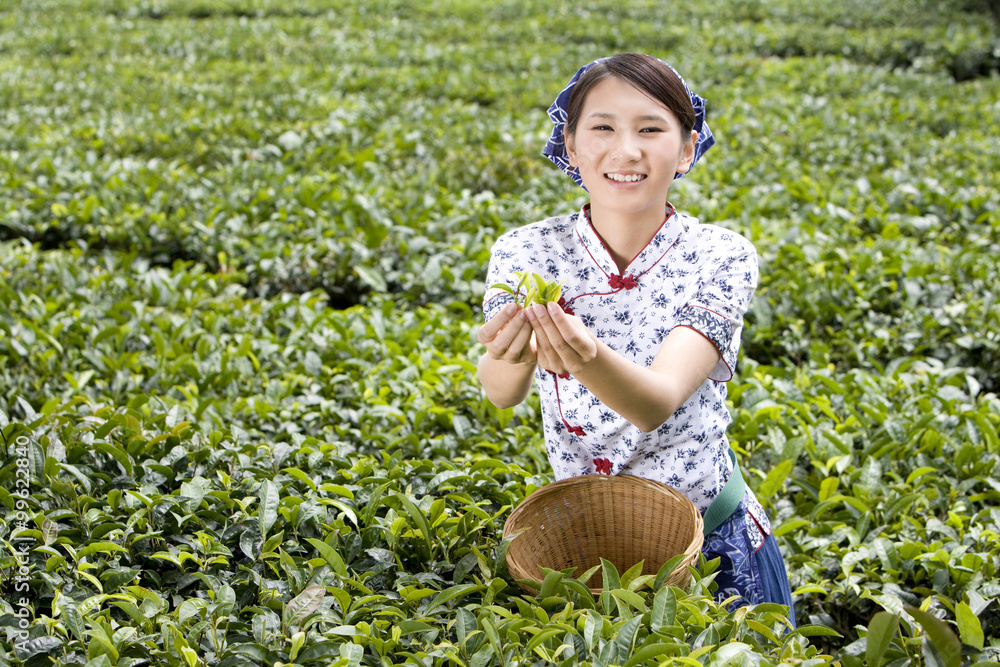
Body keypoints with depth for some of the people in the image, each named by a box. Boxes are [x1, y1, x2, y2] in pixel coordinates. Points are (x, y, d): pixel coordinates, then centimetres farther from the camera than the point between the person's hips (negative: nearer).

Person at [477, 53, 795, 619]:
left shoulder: (721, 257, -16)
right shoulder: (526, 253, -11)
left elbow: (658, 403, -31)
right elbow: (502, 394, -28)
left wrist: (590, 357, -52)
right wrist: (512, 354, -51)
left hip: (715, 540, -1)